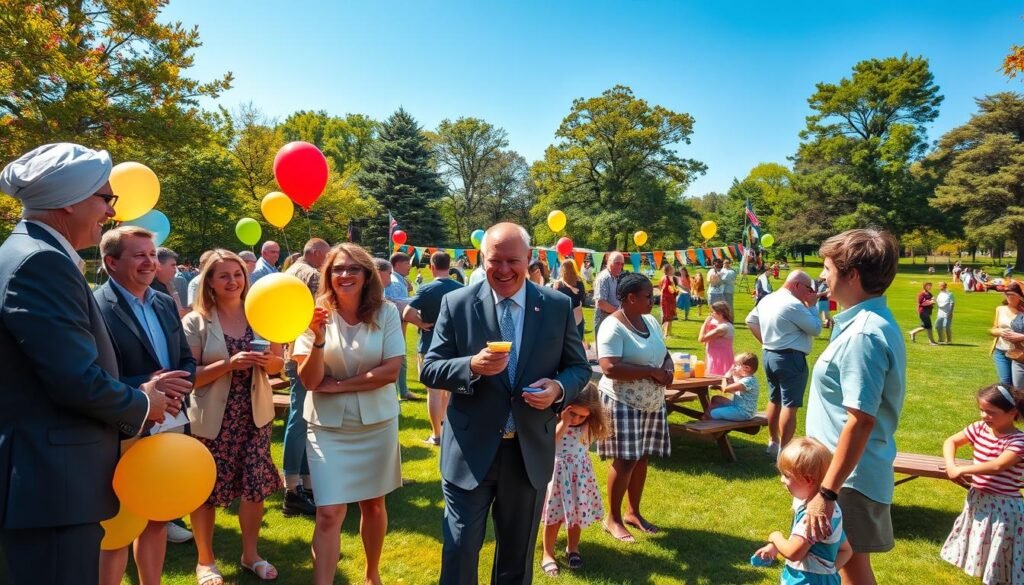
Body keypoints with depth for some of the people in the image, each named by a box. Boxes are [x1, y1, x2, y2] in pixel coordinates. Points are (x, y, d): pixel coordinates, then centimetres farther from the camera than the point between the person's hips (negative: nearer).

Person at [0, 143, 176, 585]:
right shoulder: (43, 261, -19)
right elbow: (78, 380, -25)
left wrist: (137, 392, 8)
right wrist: (141, 405, -7)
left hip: (47, 478, 10)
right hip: (51, 483, -10)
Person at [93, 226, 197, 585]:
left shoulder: (165, 303, 9)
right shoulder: (94, 307, -13)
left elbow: (187, 360, 12)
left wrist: (179, 383, -8)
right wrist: (145, 385, -26)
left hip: (169, 426, 7)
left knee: (156, 520, 20)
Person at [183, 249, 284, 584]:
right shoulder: (195, 321, -7)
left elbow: (278, 364, 7)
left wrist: (269, 360, -16)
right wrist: (229, 364, -25)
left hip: (255, 414, 3)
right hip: (211, 419, -3)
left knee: (255, 484, 9)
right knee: (205, 489, 8)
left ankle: (251, 554, 29)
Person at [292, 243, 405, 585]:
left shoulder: (386, 312, -7)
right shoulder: (317, 314, -6)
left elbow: (392, 371, -13)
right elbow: (309, 381, -10)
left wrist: (338, 385, -13)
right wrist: (319, 339, -26)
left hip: (377, 422, 1)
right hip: (329, 425, -1)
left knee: (373, 504, 17)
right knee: (329, 513, -4)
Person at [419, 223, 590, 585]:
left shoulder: (558, 306, -2)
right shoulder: (456, 304, -6)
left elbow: (579, 367, 5)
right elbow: (429, 370, -6)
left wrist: (560, 388, -17)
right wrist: (472, 366, -25)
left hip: (531, 451, 2)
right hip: (471, 451, -1)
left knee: (518, 554, 20)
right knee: (460, 549, 8)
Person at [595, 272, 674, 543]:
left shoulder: (651, 321, 7)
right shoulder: (613, 327, -18)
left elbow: (664, 354, 17)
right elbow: (610, 368, -28)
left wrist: (668, 368, -8)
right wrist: (652, 371, -23)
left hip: (651, 402, 8)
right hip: (623, 403, -8)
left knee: (642, 458, 13)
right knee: (625, 460, -3)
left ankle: (633, 512, 29)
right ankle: (613, 519, 13)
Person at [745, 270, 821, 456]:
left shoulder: (767, 300, 9)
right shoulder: (794, 304, -18)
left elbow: (750, 320, 20)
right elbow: (816, 329, -12)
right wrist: (811, 306, -2)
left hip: (769, 355, 9)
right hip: (791, 358, -9)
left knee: (775, 400, 19)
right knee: (790, 406, -4)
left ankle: (773, 443, 29)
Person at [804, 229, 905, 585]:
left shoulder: (863, 335, -25)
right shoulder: (871, 321, 7)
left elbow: (860, 421, -28)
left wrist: (827, 492, -26)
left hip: (851, 475, -10)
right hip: (851, 469, 10)